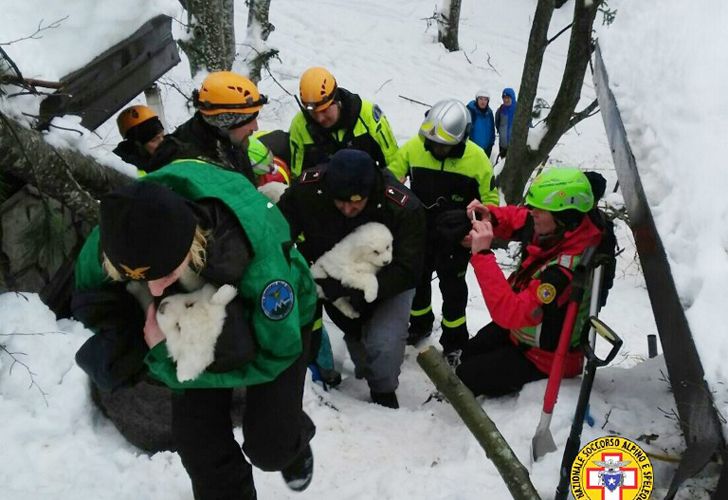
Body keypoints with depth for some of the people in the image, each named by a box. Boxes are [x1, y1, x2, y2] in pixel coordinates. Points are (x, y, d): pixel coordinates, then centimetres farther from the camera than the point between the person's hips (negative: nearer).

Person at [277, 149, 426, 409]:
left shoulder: (404, 207, -34)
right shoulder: (307, 189, -28)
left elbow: (407, 271, -31)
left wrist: (355, 290, -41)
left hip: (388, 280, -3)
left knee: (385, 342, -21)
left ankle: (383, 392, 10)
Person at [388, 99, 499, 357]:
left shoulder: (476, 158, -20)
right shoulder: (413, 147, -17)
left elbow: (490, 200, -10)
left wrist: (466, 217, -27)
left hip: (455, 238, -2)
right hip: (419, 232, 3)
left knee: (452, 288, 13)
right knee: (417, 280, 22)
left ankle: (454, 338, 36)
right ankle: (420, 323, 49)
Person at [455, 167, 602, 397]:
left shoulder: (566, 268, -40)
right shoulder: (552, 229, -17)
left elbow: (511, 313, -43)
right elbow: (515, 218, 4)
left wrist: (482, 254, -43)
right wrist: (490, 217, -19)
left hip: (543, 355, -8)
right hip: (520, 325, 8)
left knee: (466, 377, -1)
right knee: (469, 353, 23)